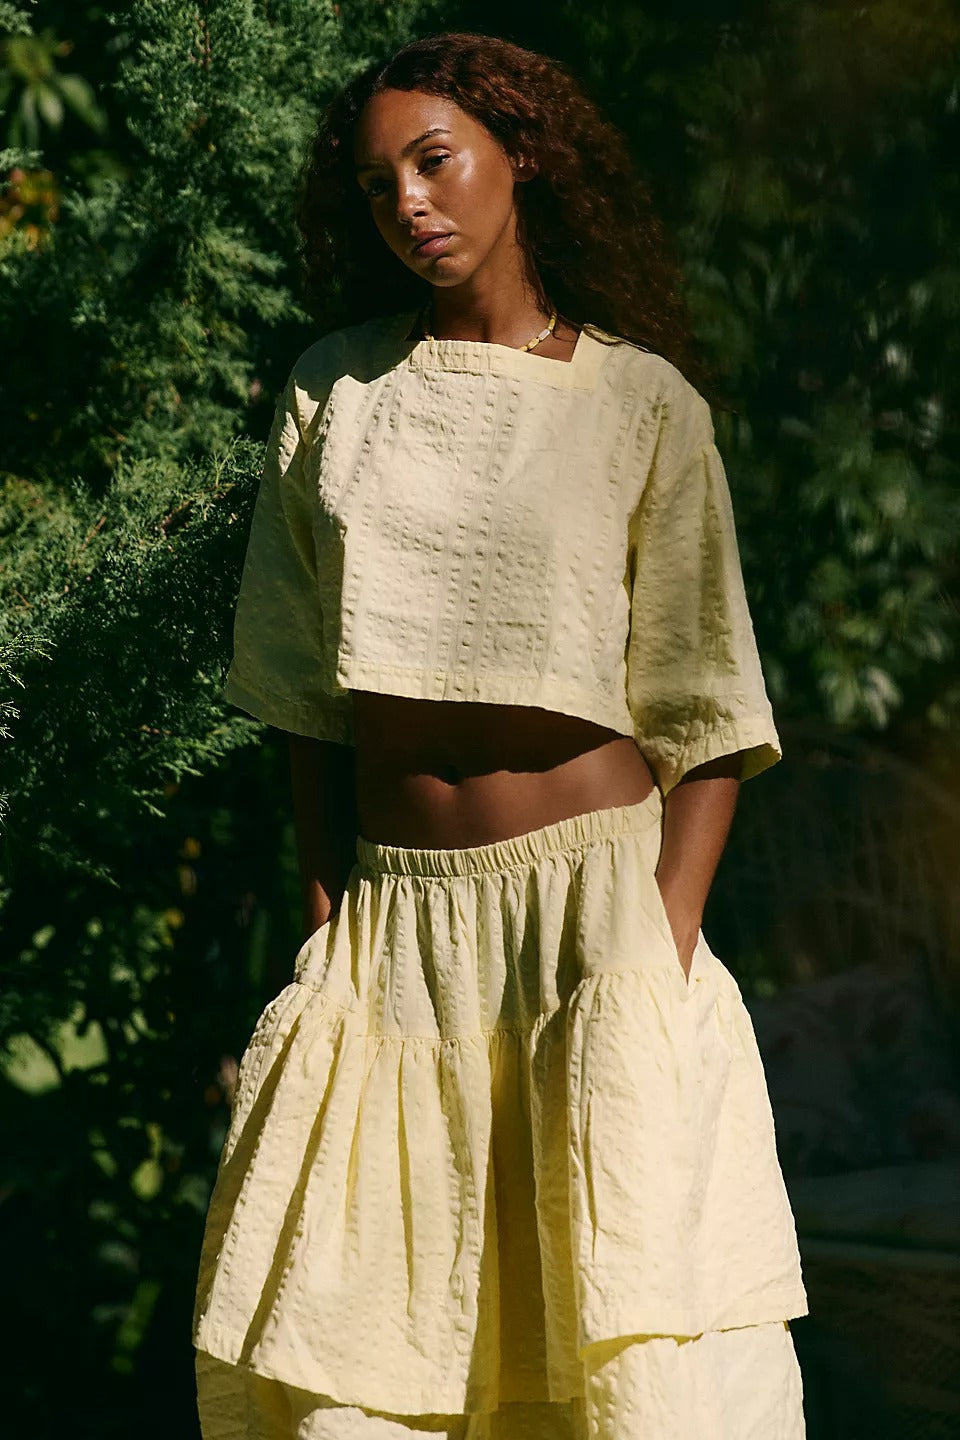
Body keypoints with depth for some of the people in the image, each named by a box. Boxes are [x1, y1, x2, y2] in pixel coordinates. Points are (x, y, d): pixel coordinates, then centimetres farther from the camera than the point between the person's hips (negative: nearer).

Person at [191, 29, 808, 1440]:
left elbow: (705, 715, -1)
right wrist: (325, 907, 3)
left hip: (595, 890, -3)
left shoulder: (643, 405, 0)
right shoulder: (336, 388, 7)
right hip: (399, 915, 3)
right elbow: (310, 691, 11)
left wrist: (667, 941, -12)